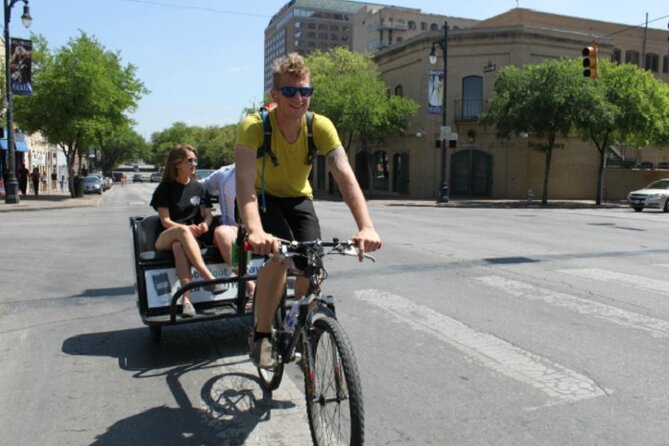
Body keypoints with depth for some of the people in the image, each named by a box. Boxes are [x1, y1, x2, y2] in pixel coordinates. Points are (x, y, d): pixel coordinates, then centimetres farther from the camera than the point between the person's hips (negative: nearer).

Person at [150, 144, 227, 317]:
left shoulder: (199, 187, 12)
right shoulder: (165, 188, 2)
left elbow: (208, 214, 9)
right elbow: (165, 221, -6)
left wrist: (205, 224, -16)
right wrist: (186, 228, -25)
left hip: (193, 237, 2)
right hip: (166, 239, -2)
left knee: (179, 247, -37)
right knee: (182, 231, -39)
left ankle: (186, 299, -48)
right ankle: (209, 277, -48)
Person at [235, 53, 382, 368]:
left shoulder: (320, 126, -22)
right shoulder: (254, 126, -28)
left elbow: (346, 177, -31)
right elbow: (245, 181, -42)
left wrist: (366, 227, -46)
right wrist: (256, 231, -59)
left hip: (298, 199, 3)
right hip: (264, 198, -3)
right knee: (279, 255, -29)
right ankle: (261, 336, -10)